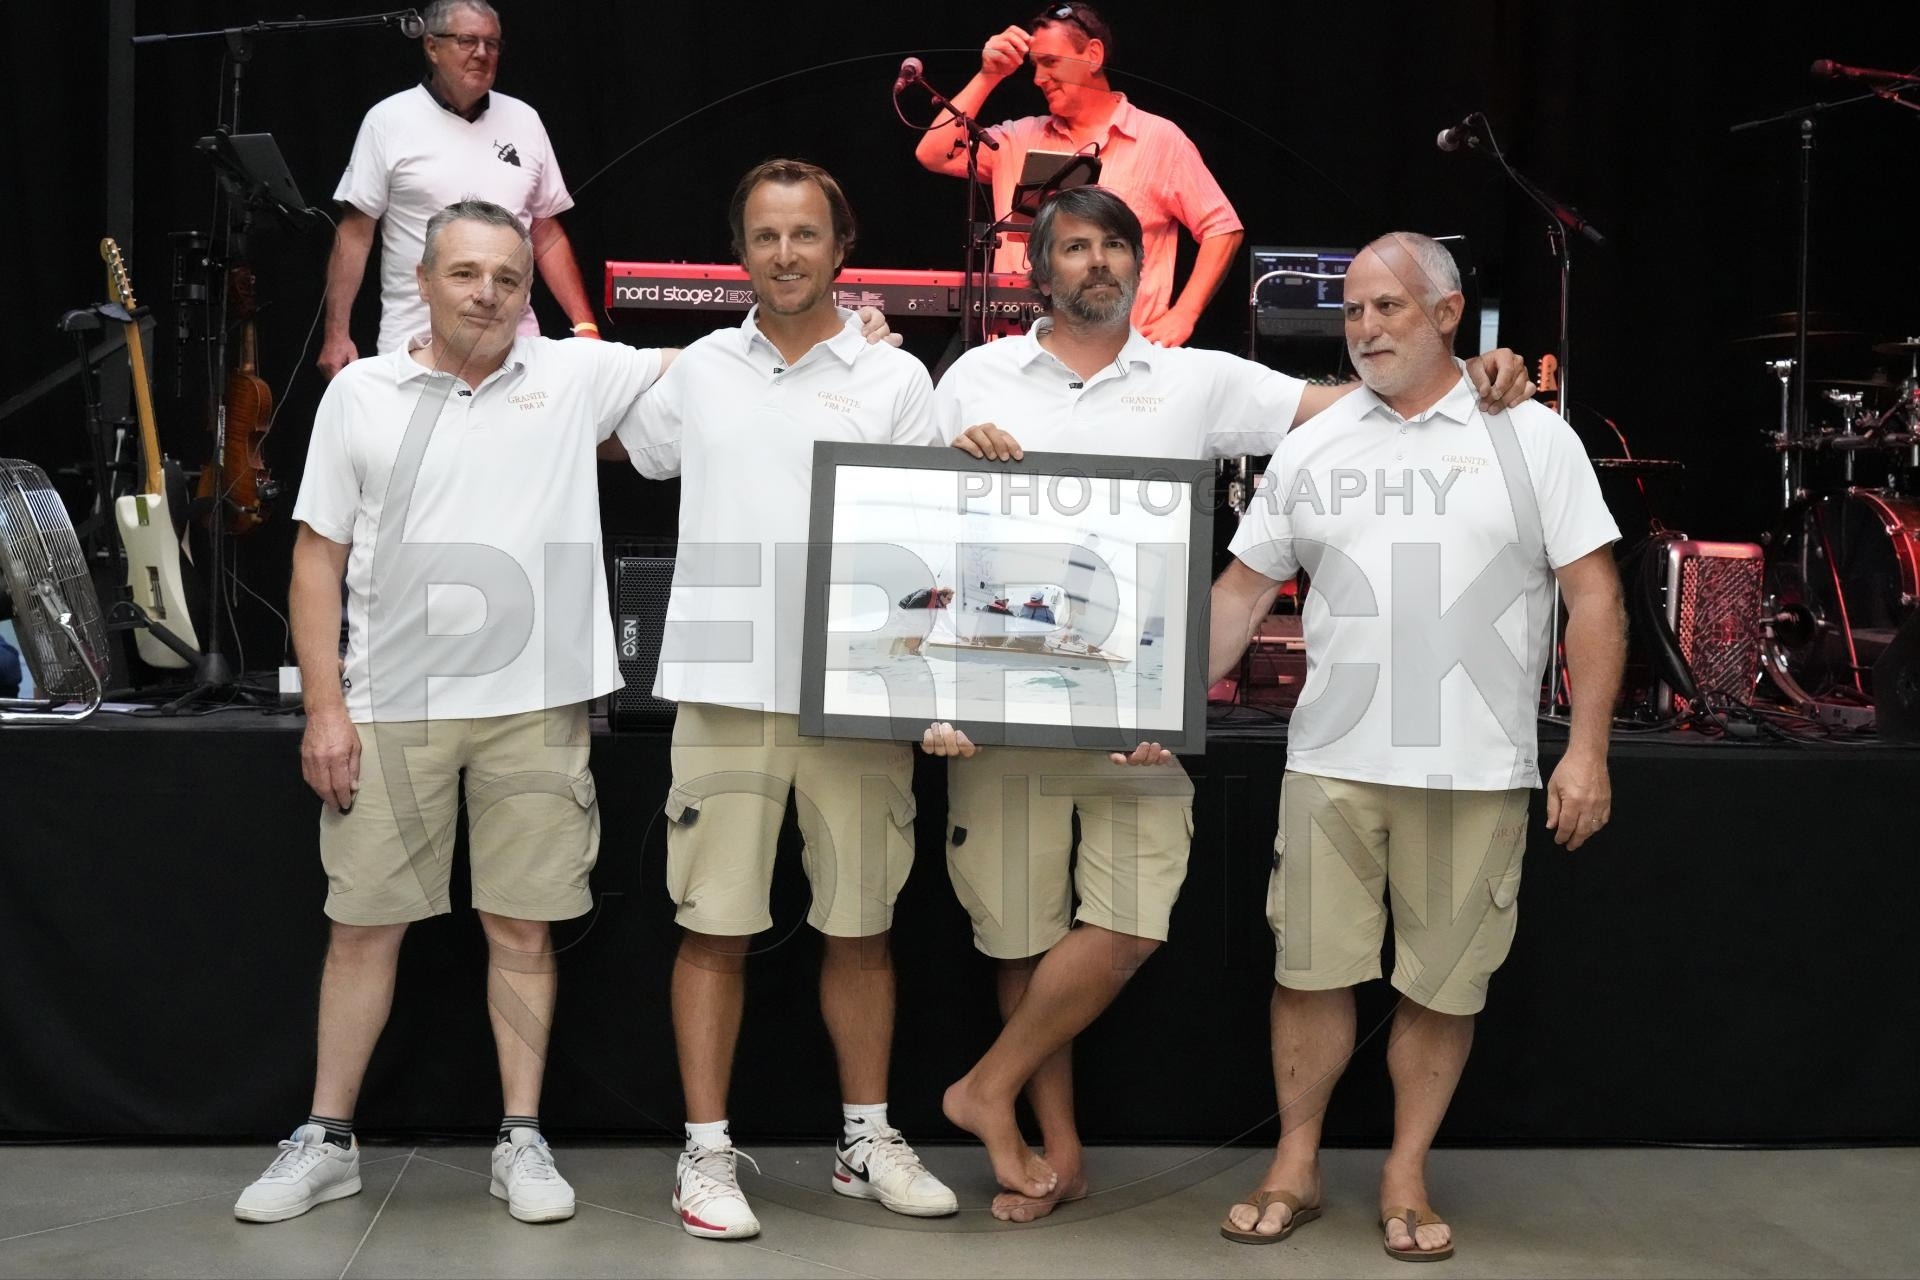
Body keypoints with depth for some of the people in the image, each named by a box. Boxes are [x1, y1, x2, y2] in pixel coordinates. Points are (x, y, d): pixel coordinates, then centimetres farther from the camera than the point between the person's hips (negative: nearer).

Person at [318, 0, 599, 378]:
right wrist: (336, 333, -7)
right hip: (415, 345, -3)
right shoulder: (388, 121, -1)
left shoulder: (524, 120, 9)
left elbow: (547, 234, 12)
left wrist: (585, 325, 4)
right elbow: (355, 234, -1)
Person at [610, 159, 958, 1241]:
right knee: (715, 929, 3)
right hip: (726, 691, 1)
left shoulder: (894, 379, 4)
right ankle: (707, 1151, 12)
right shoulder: (698, 372, 10)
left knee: (861, 928, 9)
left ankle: (868, 1141, 22)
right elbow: (618, 452, 28)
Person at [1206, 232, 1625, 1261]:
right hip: (1331, 764, 2)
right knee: (1312, 971, 4)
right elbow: (1242, 589, 12)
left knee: (1444, 986, 6)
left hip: (1476, 773, -2)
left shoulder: (1530, 438, 1)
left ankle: (1406, 1178, 22)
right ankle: (1294, 1169, 20)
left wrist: (1586, 749, -8)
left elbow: (1593, 594, -1)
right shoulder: (1311, 447, 9)